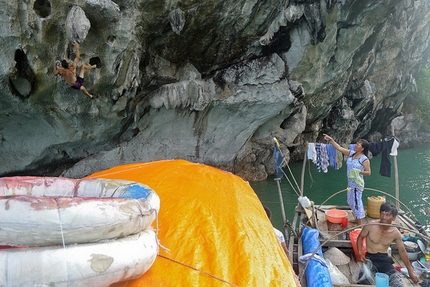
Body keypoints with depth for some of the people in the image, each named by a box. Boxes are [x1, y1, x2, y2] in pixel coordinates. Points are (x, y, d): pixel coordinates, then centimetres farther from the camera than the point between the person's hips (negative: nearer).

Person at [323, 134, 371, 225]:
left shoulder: (364, 159, -15)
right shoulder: (351, 153, 3)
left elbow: (368, 172, -13)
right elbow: (339, 148, 3)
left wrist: (359, 171, -27)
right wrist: (330, 140, -4)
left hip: (357, 184, -8)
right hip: (350, 183, 8)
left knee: (356, 201, -1)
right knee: (351, 201, 20)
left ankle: (359, 223, 11)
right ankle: (357, 218, 37)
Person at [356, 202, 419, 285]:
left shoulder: (396, 233, -3)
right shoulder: (370, 226, -12)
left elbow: (402, 251, 11)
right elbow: (360, 237, 5)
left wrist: (410, 271, 18)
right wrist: (360, 253, -10)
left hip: (385, 259, 3)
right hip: (370, 258, -3)